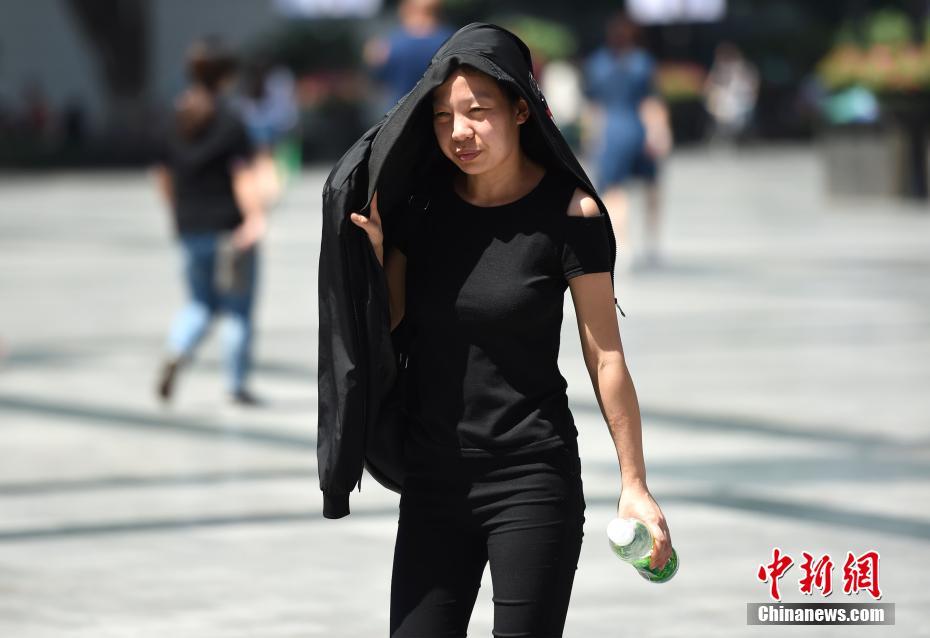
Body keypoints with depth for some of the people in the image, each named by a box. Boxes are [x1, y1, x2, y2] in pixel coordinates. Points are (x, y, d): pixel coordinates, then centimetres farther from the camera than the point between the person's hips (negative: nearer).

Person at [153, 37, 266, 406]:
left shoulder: (175, 122, 5)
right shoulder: (229, 123, -11)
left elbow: (164, 176, 12)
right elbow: (243, 175, -20)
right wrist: (255, 218, -27)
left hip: (190, 230, 5)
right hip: (228, 227, -5)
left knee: (200, 302, 19)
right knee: (237, 309, 6)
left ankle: (176, 352, -8)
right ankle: (236, 384, 9)